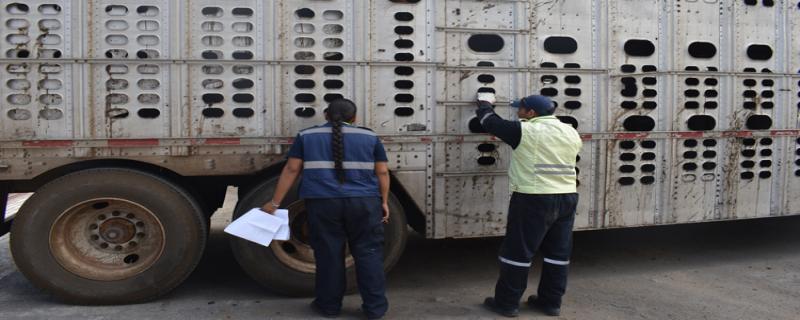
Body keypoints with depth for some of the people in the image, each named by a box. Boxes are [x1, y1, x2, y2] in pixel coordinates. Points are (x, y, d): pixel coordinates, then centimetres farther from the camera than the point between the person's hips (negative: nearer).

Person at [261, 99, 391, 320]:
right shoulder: (370, 137, 9)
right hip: (364, 202, 0)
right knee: (368, 253, 7)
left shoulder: (307, 136, 9)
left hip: (323, 203, 0)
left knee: (328, 254, 9)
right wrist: (384, 202, 13)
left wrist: (275, 202, 7)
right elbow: (382, 172, 6)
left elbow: (291, 170, 5)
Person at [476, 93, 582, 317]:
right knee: (558, 253, 13)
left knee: (518, 252, 2)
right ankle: (551, 302, 22)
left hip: (534, 200, -6)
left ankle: (507, 303, 9)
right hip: (567, 198, 7)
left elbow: (490, 122, -1)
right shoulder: (571, 134, 9)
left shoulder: (525, 131, -10)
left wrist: (485, 103, 18)